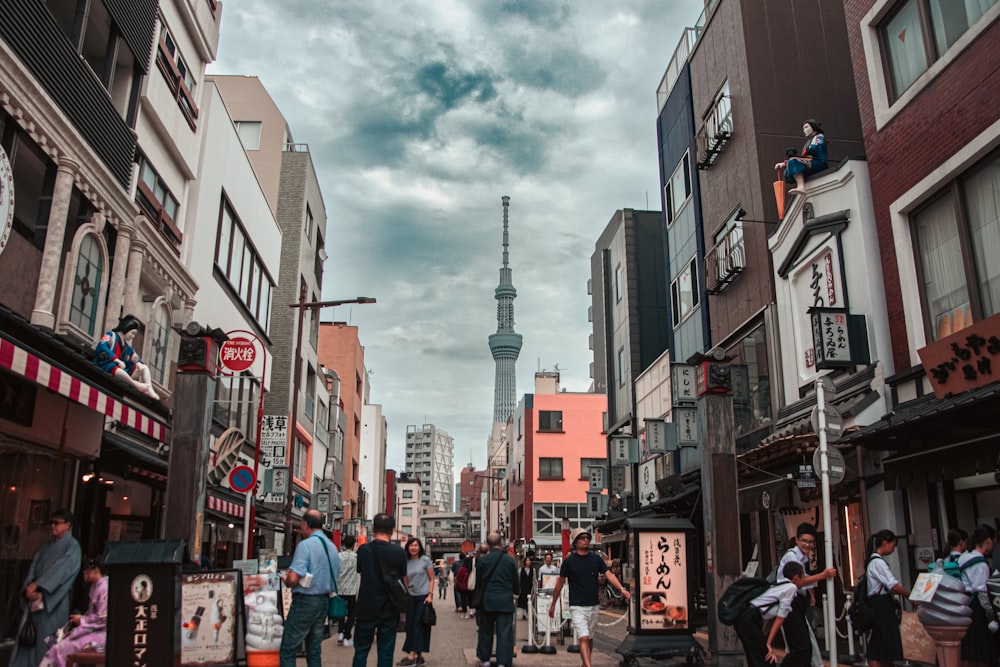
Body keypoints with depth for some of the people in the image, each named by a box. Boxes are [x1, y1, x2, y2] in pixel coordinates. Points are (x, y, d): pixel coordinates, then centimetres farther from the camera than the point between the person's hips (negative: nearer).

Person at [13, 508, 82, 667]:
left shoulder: (72, 546, -1)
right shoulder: (46, 546, 19)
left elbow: (61, 569, -13)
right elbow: (34, 566, 9)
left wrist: (37, 584, -20)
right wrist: (29, 587, -9)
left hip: (53, 600, -6)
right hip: (35, 599, 6)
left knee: (47, 638, -6)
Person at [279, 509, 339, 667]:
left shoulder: (305, 545, -16)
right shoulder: (332, 547, 7)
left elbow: (293, 579, -22)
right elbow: (334, 578, 14)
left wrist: (285, 580, -2)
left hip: (305, 601, -7)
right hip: (324, 601, 7)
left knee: (287, 650, 0)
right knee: (315, 650, 14)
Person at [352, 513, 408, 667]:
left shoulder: (363, 549, -9)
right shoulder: (399, 552, -9)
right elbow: (404, 581, 1)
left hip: (366, 608, 0)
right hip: (390, 610, 0)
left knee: (361, 650, 13)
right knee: (386, 652, 8)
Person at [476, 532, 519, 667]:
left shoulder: (482, 560, -3)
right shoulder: (510, 560, -3)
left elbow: (478, 582, 5)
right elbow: (516, 582, 6)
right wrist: (516, 591, 28)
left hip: (487, 600, 1)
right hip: (505, 600, -1)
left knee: (486, 630, 16)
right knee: (504, 632, 1)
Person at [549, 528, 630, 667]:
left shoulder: (596, 559, 4)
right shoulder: (569, 561, -4)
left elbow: (609, 574, -4)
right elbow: (560, 583, 3)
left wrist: (621, 589, -22)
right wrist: (553, 604, 6)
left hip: (594, 606, 4)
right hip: (577, 607, -4)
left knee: (589, 638, 14)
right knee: (583, 638, -15)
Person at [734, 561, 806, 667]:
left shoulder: (781, 586, 21)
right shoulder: (791, 587, -3)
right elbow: (780, 619, -5)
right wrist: (768, 644, -4)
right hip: (749, 619, -9)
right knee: (765, 658, -2)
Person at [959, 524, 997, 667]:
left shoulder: (965, 557, 14)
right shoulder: (980, 563, -14)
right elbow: (981, 591, -18)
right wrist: (991, 615, -12)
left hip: (963, 605, 9)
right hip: (975, 608, -9)